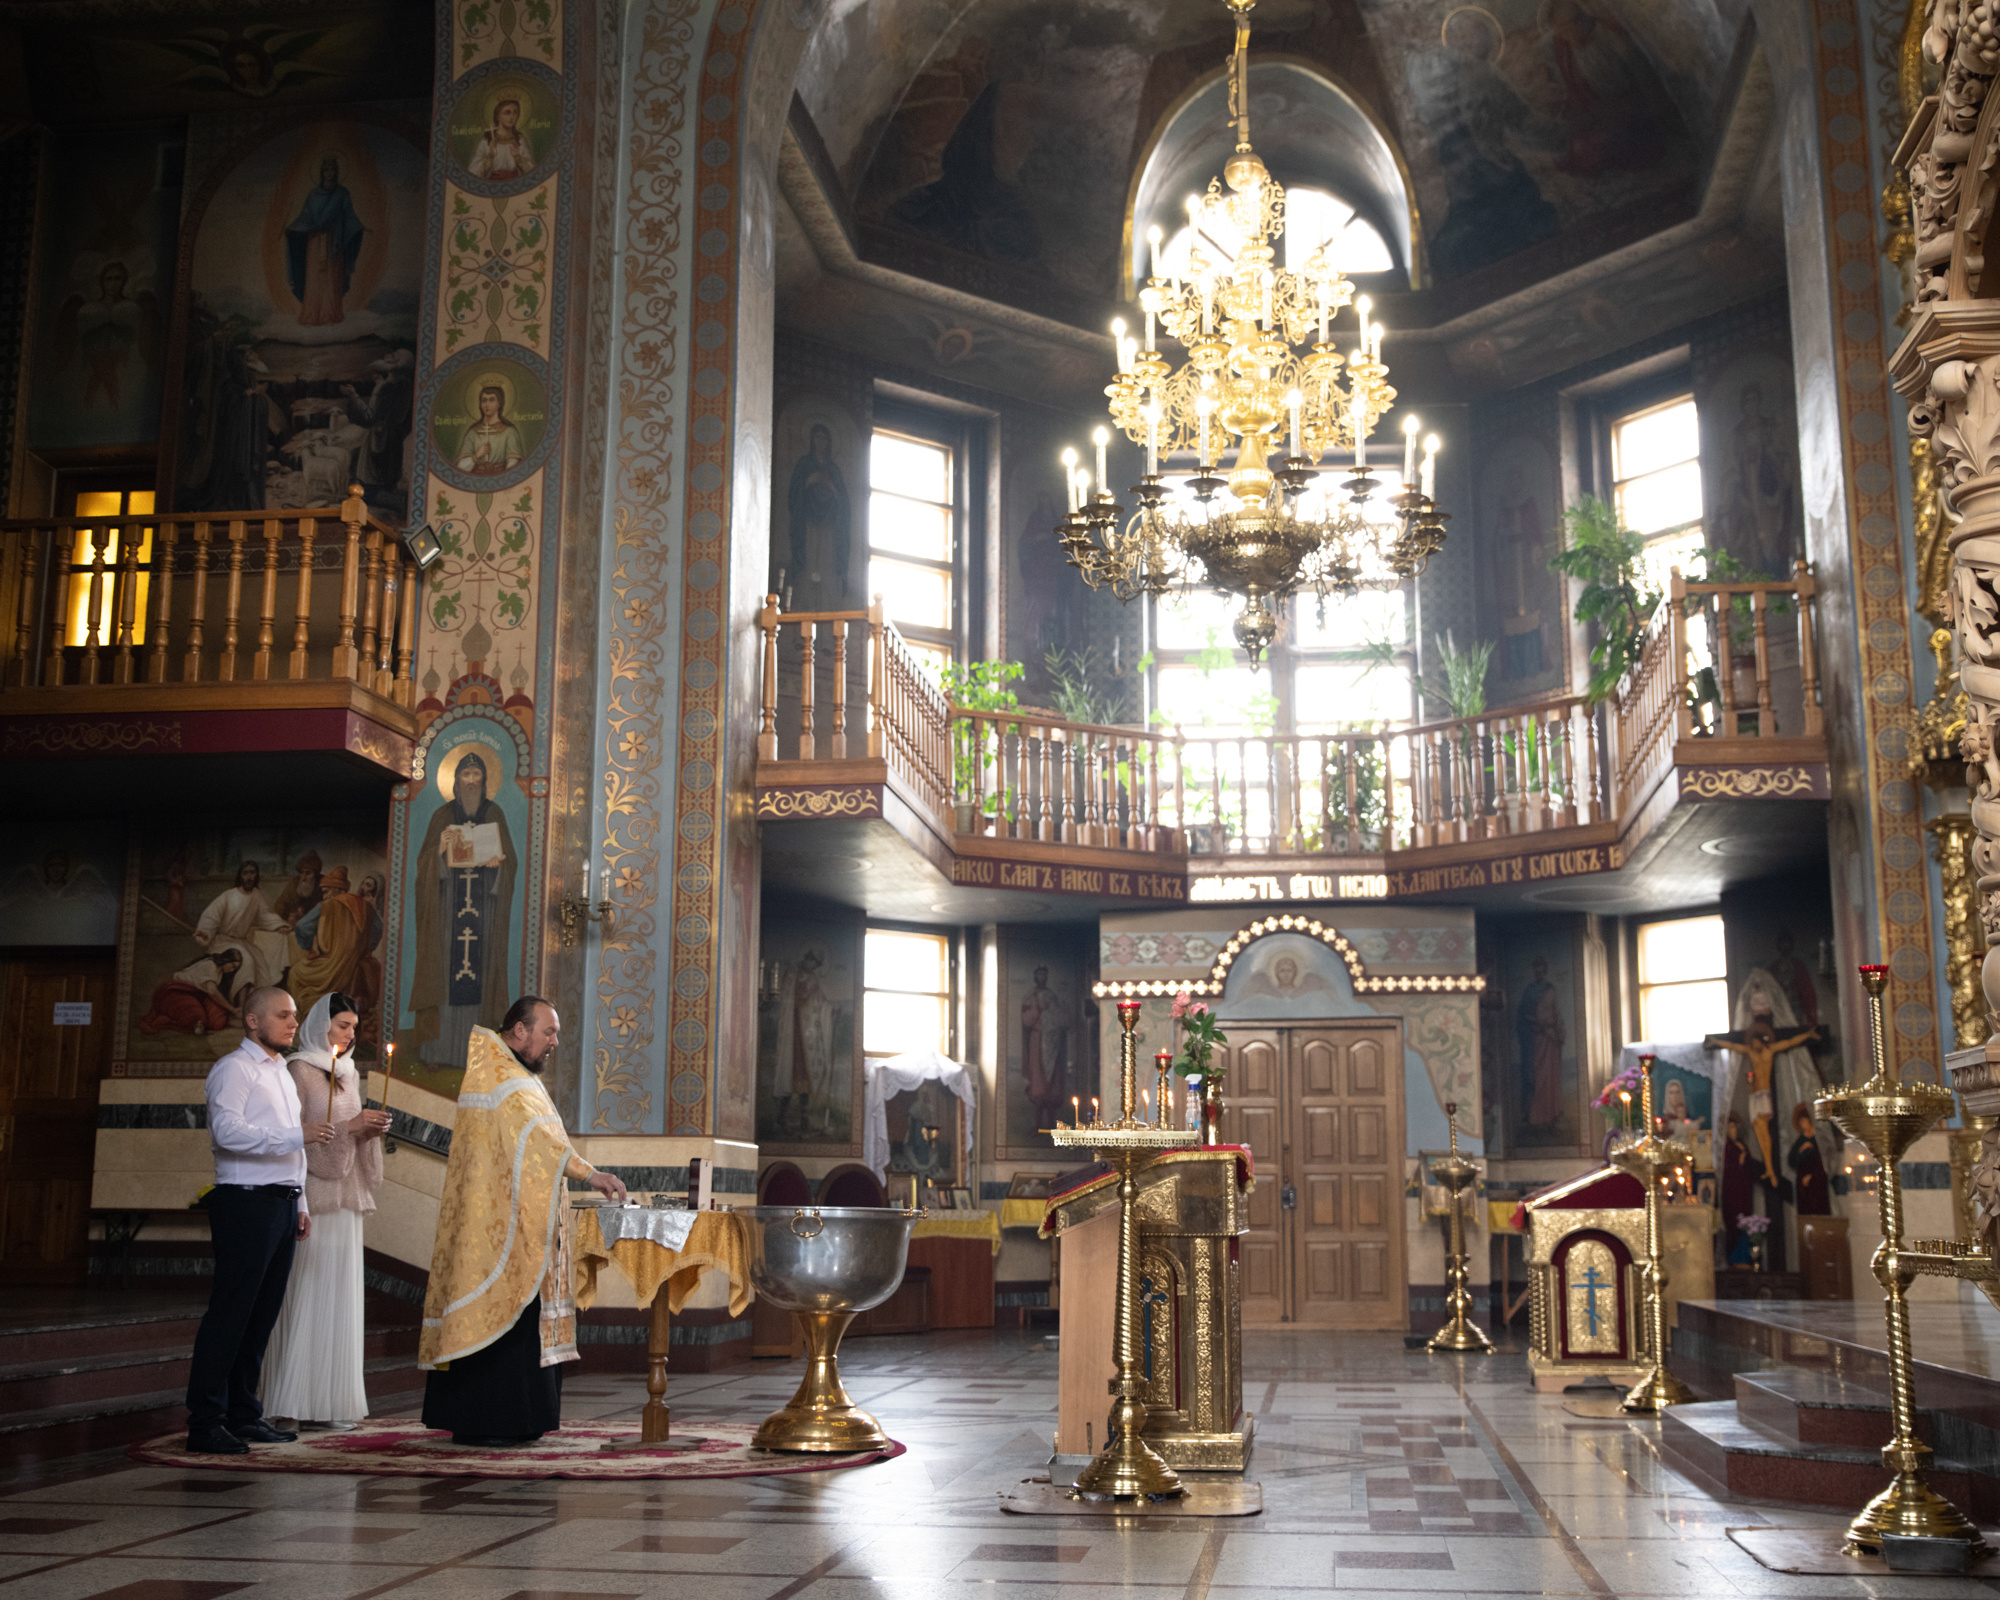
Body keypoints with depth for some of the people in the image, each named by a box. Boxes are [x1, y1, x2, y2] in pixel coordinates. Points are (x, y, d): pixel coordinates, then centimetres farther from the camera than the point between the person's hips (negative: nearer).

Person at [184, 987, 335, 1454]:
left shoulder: (282, 1073, 23)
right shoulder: (235, 1068, -6)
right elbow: (228, 1130, -21)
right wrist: (296, 1136, -25)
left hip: (282, 1203, 9)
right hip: (247, 1204, -9)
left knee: (262, 1314, 10)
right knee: (230, 1313, -8)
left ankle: (243, 1413, 17)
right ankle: (205, 1423, -6)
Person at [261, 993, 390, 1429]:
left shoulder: (348, 1074, 19)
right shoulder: (300, 1070, -4)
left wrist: (370, 1130, 4)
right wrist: (348, 1126, -15)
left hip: (345, 1197, 8)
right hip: (313, 1195, -8)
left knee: (340, 1294, 6)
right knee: (307, 1291, -8)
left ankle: (330, 1402, 9)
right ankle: (300, 1402, -4)